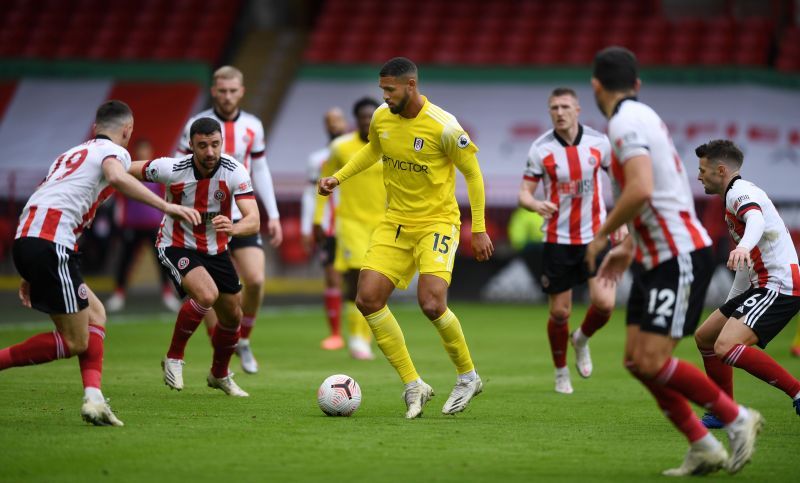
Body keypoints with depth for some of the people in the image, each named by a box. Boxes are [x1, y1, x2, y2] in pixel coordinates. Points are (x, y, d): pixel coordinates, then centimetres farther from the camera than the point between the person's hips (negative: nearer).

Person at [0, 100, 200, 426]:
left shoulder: (71, 154, 29)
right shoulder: (114, 151, 5)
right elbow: (117, 178, -20)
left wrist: (30, 274, 31)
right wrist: (167, 207, -23)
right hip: (51, 243, -9)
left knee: (95, 313, 16)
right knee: (75, 342, -2)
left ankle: (93, 398, 4)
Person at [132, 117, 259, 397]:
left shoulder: (235, 172, -20)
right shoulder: (172, 169, -23)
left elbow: (253, 222, -31)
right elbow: (126, 170, -6)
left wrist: (233, 228, -52)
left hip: (215, 250, 4)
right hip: (176, 246, -4)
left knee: (232, 317, 12)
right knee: (207, 295, -30)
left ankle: (220, 375, 40)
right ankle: (174, 357, -9)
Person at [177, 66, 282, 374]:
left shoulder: (252, 126, 6)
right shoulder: (197, 125, -5)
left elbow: (260, 171, 14)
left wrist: (273, 215, 11)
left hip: (242, 216, 2)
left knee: (255, 280, -13)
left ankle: (243, 341, 11)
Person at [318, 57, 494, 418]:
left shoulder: (442, 126, -18)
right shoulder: (381, 118, 0)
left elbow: (472, 173, -8)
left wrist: (479, 230, -8)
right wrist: (338, 177, 10)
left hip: (436, 222, -6)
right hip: (395, 223, 6)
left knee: (431, 303, -22)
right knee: (367, 299, -9)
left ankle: (468, 376, 5)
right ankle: (413, 385, 2)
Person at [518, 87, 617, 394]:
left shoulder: (598, 142, -3)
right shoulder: (540, 149, -7)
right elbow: (524, 193, -6)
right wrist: (536, 204, -29)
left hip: (595, 236, 1)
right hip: (557, 240, -1)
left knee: (604, 304, -14)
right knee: (560, 312, 2)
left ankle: (581, 339, 20)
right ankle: (561, 372, 26)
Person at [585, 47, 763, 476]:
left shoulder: (625, 123, -16)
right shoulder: (641, 116, 15)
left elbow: (641, 189, -30)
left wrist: (602, 235, -16)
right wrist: (629, 247, 25)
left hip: (680, 257, -10)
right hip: (654, 259, 10)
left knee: (653, 362, -13)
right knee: (636, 360, 5)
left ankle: (736, 418, 3)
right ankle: (702, 448, 9)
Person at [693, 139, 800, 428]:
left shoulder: (740, 192, -10)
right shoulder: (736, 195, 22)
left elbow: (756, 220, -36)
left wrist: (743, 247, -57)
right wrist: (731, 303, 35)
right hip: (762, 286, 11)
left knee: (726, 347, -25)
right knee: (705, 337, 16)